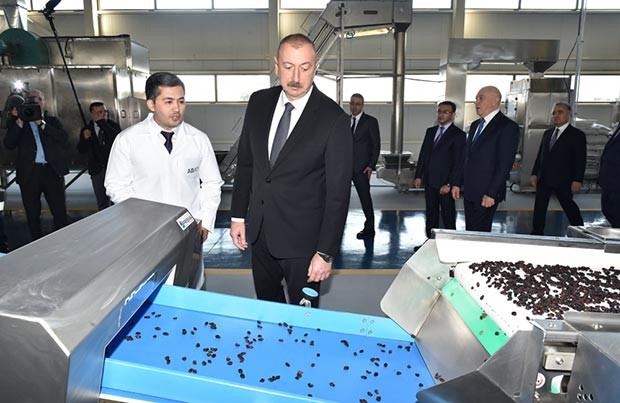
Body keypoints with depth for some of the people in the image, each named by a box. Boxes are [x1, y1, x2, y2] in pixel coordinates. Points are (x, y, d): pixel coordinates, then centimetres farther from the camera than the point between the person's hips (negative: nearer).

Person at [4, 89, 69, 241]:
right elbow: (9, 144, -3)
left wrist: (41, 123, -10)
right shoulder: (18, 123, 11)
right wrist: (19, 121, -10)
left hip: (52, 171, 0)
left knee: (60, 212, 0)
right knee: (32, 215, 6)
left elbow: (63, 138, -4)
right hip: (29, 173, 1)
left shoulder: (52, 121, 13)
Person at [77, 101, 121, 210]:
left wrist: (102, 123, -21)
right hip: (96, 169, 2)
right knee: (102, 202, 10)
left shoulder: (113, 125, 0)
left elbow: (117, 137, -21)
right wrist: (85, 138, -15)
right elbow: (81, 150, 4)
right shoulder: (87, 129, 5)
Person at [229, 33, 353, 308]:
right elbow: (245, 163, 8)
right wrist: (238, 215, 7)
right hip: (259, 231, 5)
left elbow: (338, 192, -14)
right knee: (266, 308, 22)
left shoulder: (333, 119, -16)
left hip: (302, 239, -5)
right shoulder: (259, 102, 0)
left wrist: (326, 253, -14)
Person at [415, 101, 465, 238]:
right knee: (431, 214, 13)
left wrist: (449, 184, -16)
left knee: (448, 216, 3)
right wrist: (418, 176, 7)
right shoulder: (430, 131, 12)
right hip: (429, 181, 6)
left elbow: (458, 162, -11)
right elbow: (423, 154, 13)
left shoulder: (458, 134, -7)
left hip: (445, 183, -6)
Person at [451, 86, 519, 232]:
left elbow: (505, 164, -15)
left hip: (486, 195, -7)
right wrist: (458, 183, 12)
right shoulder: (475, 125, 15)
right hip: (469, 192, 7)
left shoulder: (508, 127, -10)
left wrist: (491, 194, -19)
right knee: (469, 233, 12)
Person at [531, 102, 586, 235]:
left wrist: (577, 180, -14)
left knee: (569, 207, 4)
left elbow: (580, 160, -8)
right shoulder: (547, 133, 14)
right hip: (543, 179, 5)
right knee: (539, 207, 6)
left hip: (562, 180, -5)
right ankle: (537, 233, 14)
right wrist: (534, 173, 9)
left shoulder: (577, 135, -3)